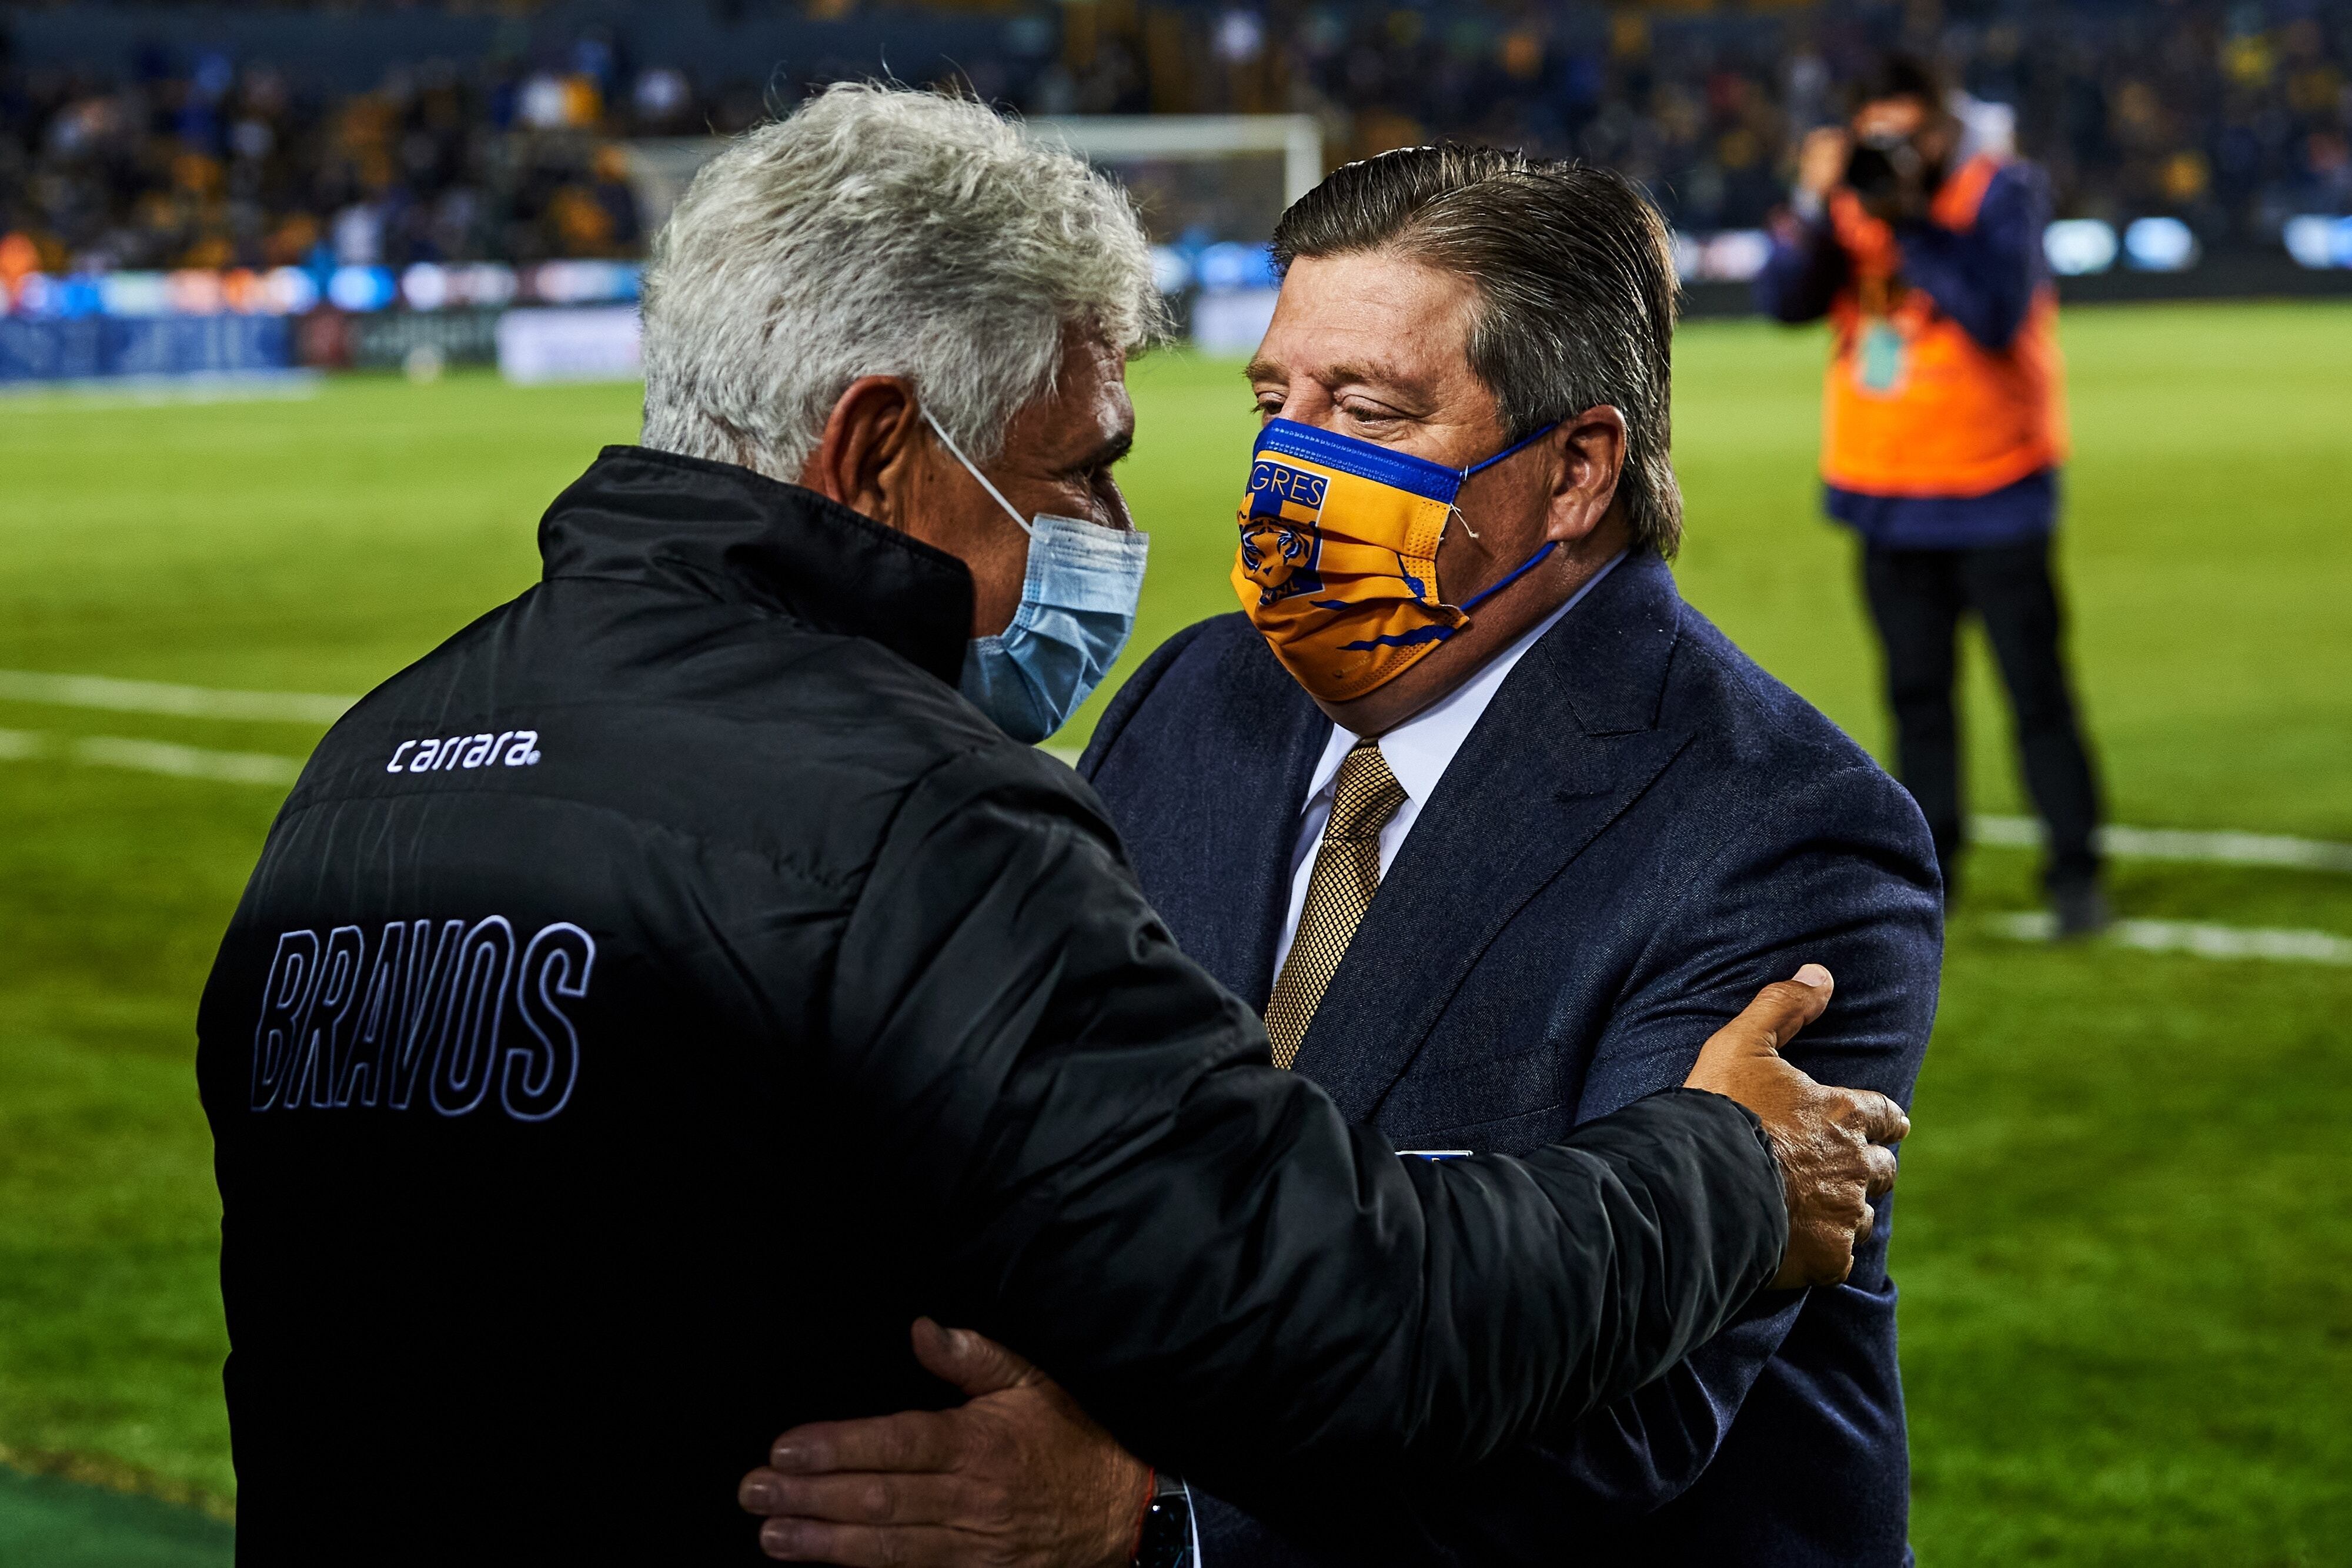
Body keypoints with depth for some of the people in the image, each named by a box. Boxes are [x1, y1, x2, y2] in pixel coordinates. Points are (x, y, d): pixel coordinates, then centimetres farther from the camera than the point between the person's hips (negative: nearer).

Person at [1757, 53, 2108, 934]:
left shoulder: (2002, 192, -8)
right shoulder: (1851, 198, 5)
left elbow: (1997, 314, -23)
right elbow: (1782, 301, -6)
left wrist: (1911, 222, -25)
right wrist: (1815, 204, -19)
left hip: (1994, 492, -4)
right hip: (1887, 493, 4)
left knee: (2037, 689, -3)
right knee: (1917, 693, 10)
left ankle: (2075, 872, 2)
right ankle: (1927, 866, 18)